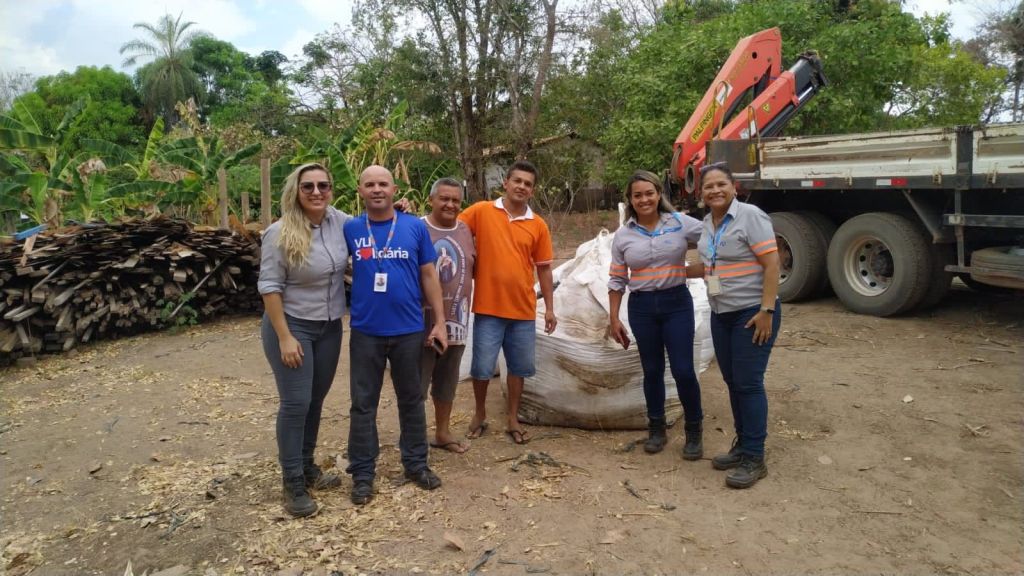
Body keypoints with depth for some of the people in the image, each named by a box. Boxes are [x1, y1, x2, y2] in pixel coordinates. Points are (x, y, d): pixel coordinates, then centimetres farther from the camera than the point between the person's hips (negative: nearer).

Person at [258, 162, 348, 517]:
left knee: (316, 400, 14)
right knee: (295, 403, -3)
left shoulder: (339, 221, -3)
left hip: (330, 327, 5)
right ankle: (293, 483, 10)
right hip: (292, 326, -5)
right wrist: (285, 337, -18)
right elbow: (269, 287, -15)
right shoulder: (280, 233, -17)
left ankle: (307, 467, 31)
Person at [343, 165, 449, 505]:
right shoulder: (349, 230, -1)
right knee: (363, 404, 8)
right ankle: (362, 472, 21)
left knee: (411, 400, 13)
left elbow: (428, 276, 2)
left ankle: (416, 463, 29)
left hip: (409, 331, 0)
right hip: (365, 332, 0)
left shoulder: (415, 227, -1)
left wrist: (439, 321, 0)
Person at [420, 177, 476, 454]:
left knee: (447, 380, 18)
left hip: (455, 320, 6)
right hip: (422, 319, -5)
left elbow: (474, 268, 19)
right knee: (417, 381, 5)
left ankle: (442, 432, 34)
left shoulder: (465, 231, 8)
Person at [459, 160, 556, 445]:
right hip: (488, 306, -2)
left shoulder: (538, 225, 3)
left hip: (523, 309, 3)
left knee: (519, 366, 12)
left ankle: (513, 419, 28)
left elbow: (543, 268, 8)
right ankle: (480, 413, 29)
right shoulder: (481, 211, -4)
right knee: (482, 367, 4)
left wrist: (549, 308, 8)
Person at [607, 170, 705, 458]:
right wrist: (613, 319, 5)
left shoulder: (681, 223, -4)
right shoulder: (623, 235, 2)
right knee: (652, 371, 11)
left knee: (683, 370, -3)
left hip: (677, 303, -2)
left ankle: (694, 430, 19)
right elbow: (617, 280, 6)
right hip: (641, 307, 2)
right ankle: (656, 428, 28)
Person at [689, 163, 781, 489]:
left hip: (753, 312, -7)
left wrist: (767, 310, -22)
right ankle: (742, 446, 26)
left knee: (749, 383, -5)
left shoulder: (750, 216, -13)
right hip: (721, 314, 7)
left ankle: (755, 459, 5)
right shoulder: (708, 223, 8)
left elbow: (771, 264, -17)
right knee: (733, 382, 12)